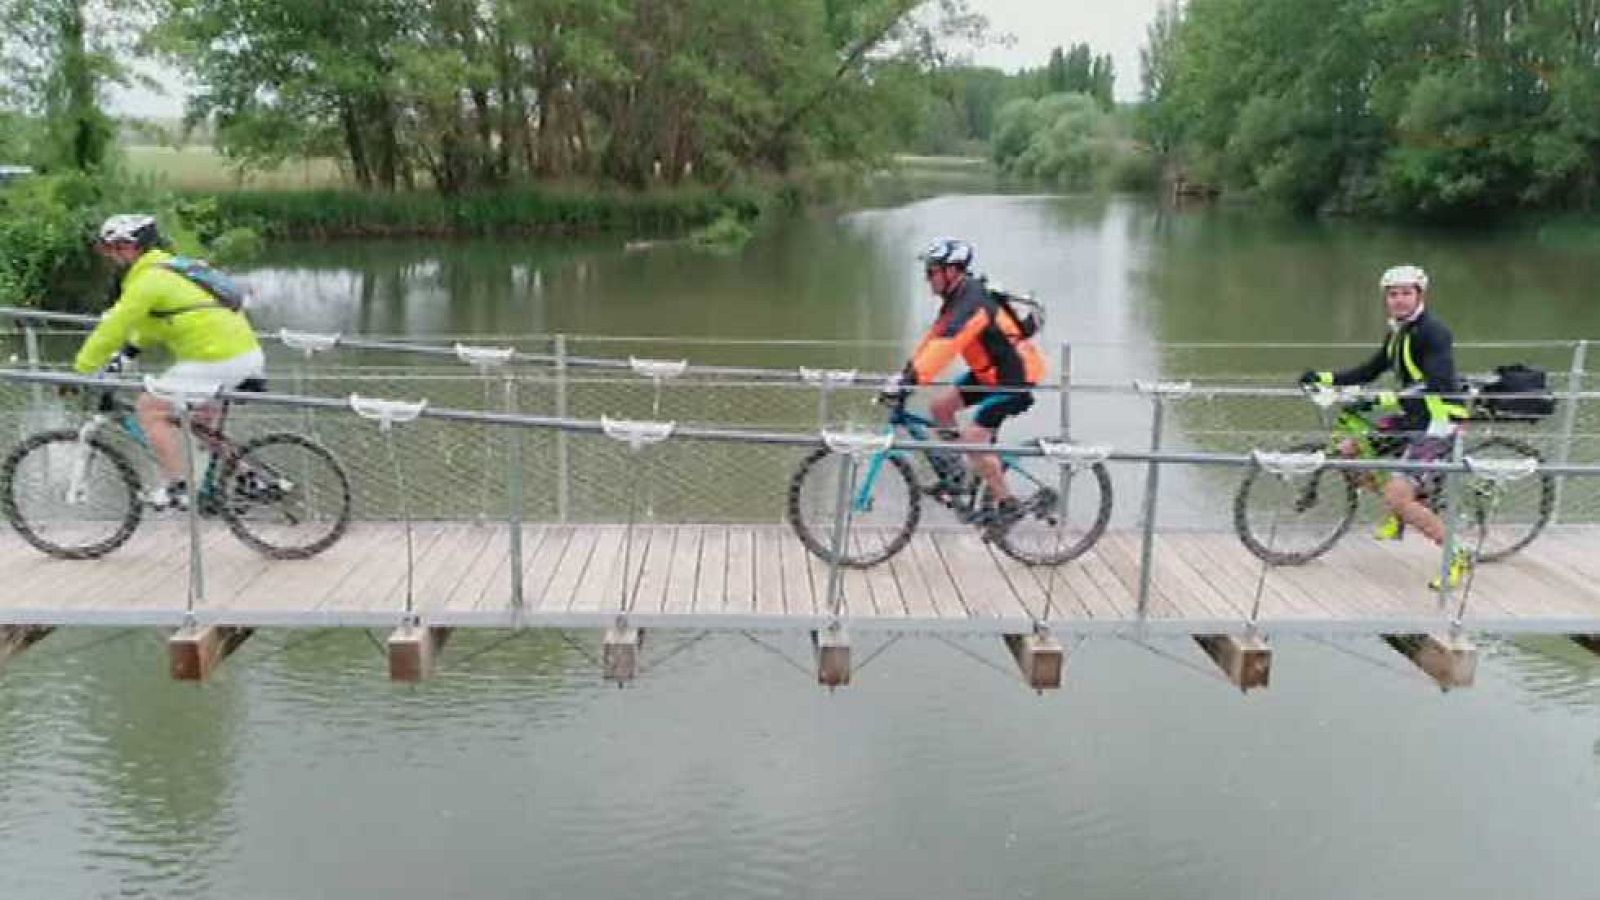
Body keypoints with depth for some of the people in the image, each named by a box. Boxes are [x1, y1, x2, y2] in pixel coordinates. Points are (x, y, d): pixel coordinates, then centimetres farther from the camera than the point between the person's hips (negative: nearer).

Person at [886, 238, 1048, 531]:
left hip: (1016, 377, -9)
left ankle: (1006, 504, 2)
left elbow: (945, 346, -36)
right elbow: (934, 337, 7)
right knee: (940, 405, 3)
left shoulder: (973, 302, -26)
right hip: (990, 371, 9)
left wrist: (909, 381, -40)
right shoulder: (957, 297, 4)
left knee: (972, 438, -13)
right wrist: (905, 372, 0)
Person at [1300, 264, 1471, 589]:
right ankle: (1398, 514, 19)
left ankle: (1457, 557, -2)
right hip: (1412, 417, 9)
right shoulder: (1397, 333, 10)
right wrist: (1324, 378, 2)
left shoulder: (1432, 332, -18)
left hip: (1439, 421, -9)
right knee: (1349, 449, 3)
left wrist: (1384, 400, -41)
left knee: (1398, 496, -18)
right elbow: (1369, 372, 15)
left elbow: (1437, 385, -31)